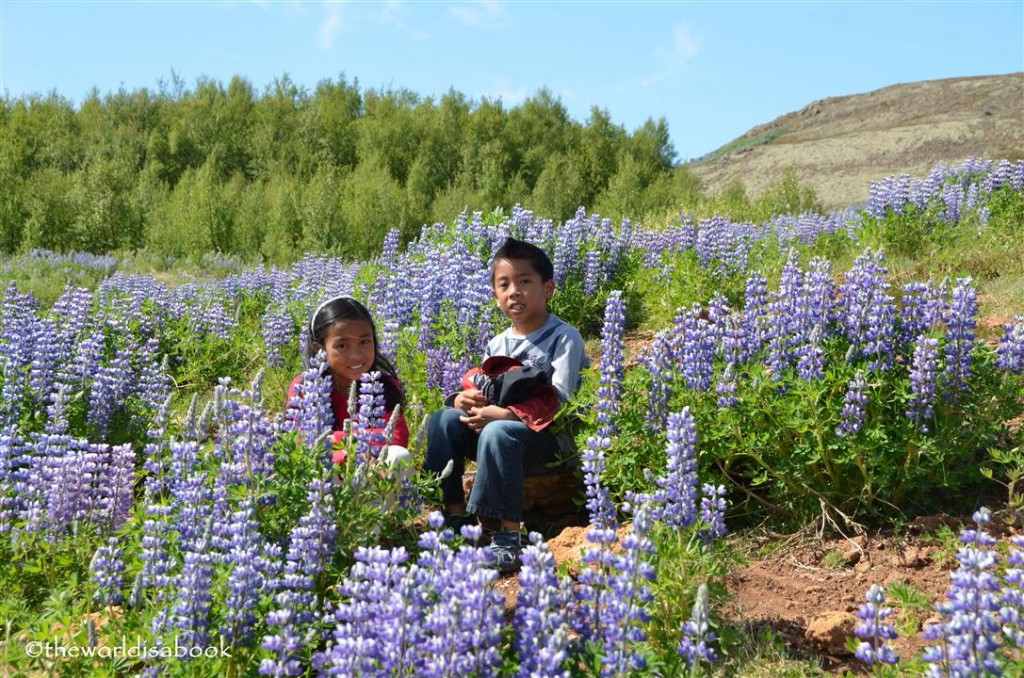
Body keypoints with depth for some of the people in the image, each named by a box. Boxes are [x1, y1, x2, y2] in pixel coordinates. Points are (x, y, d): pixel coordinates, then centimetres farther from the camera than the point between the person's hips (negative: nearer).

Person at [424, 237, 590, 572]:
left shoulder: (564, 338, -8)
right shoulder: (496, 345, 11)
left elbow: (559, 404, -18)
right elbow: (486, 393, 14)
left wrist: (501, 414, -24)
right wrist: (466, 399, -11)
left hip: (551, 440, -6)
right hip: (499, 424, 6)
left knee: (498, 432, -36)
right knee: (443, 419, -14)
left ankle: (509, 538, -32)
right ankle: (455, 514, -11)